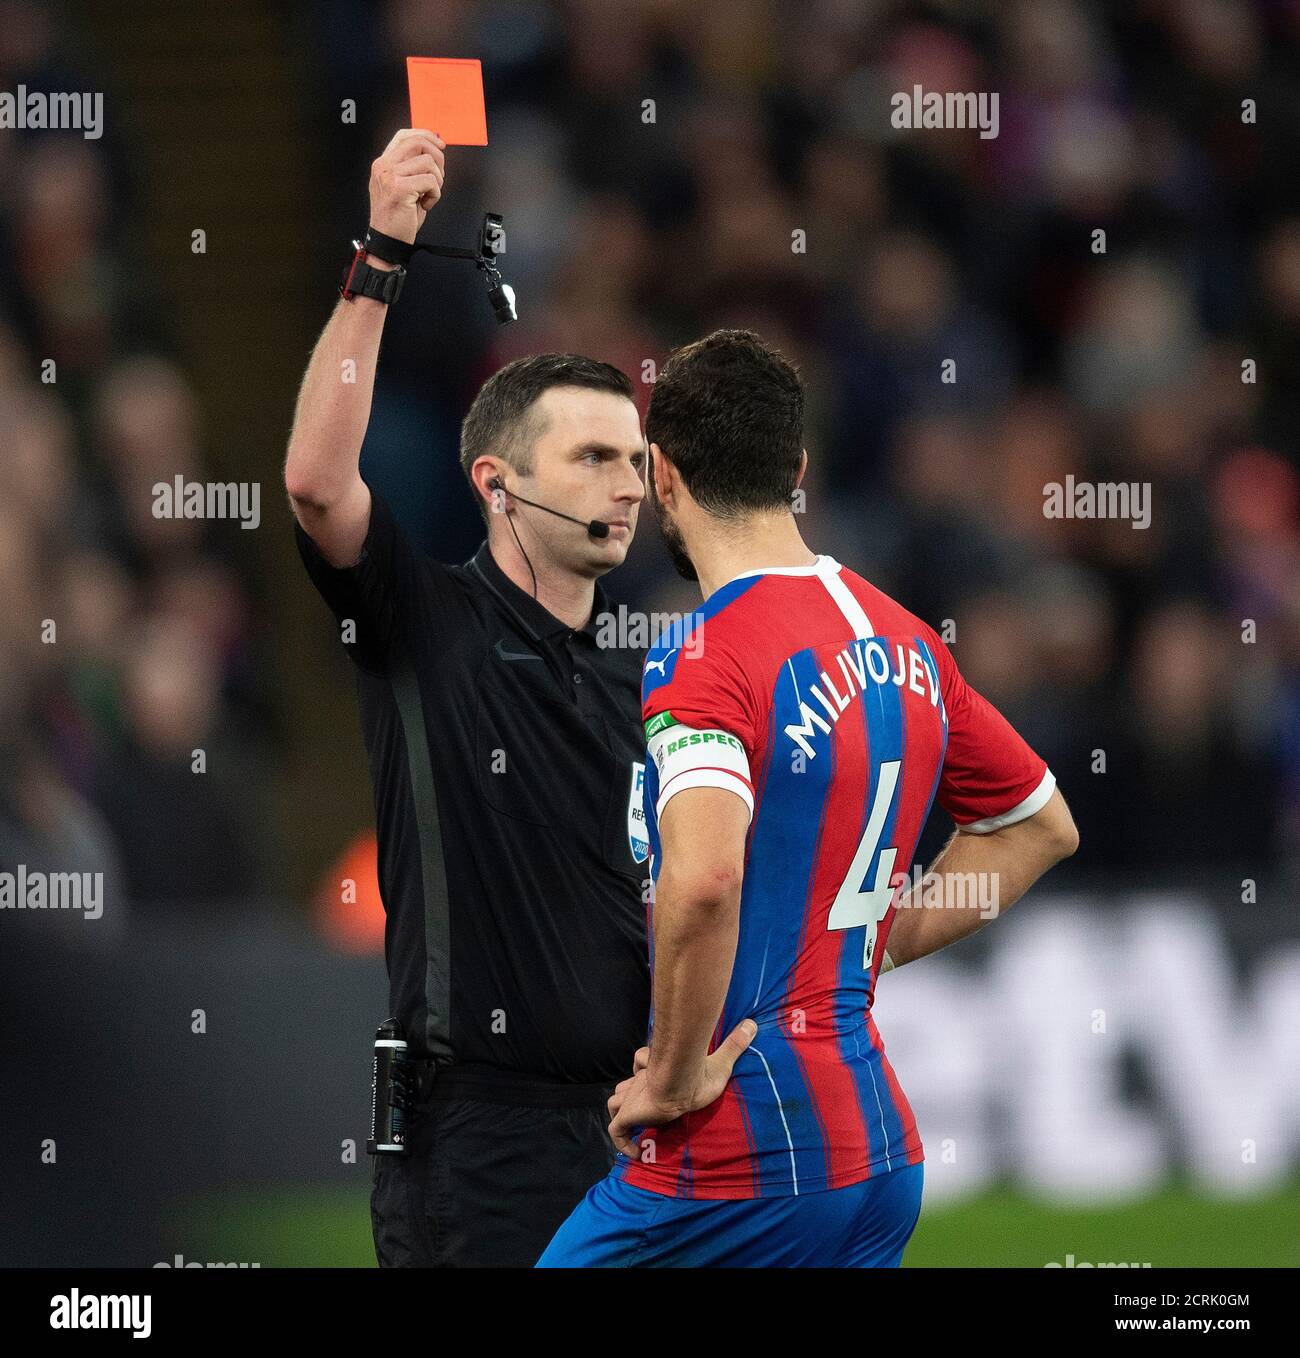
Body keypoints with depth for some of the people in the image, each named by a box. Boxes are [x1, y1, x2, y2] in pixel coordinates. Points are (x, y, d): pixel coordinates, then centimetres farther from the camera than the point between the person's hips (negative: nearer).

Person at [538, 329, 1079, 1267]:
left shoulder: (703, 656, -14)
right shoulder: (907, 642, 11)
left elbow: (702, 879, -32)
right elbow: (1042, 824, 26)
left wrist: (679, 1073, -18)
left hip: (736, 1163, -8)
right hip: (886, 1150, 8)